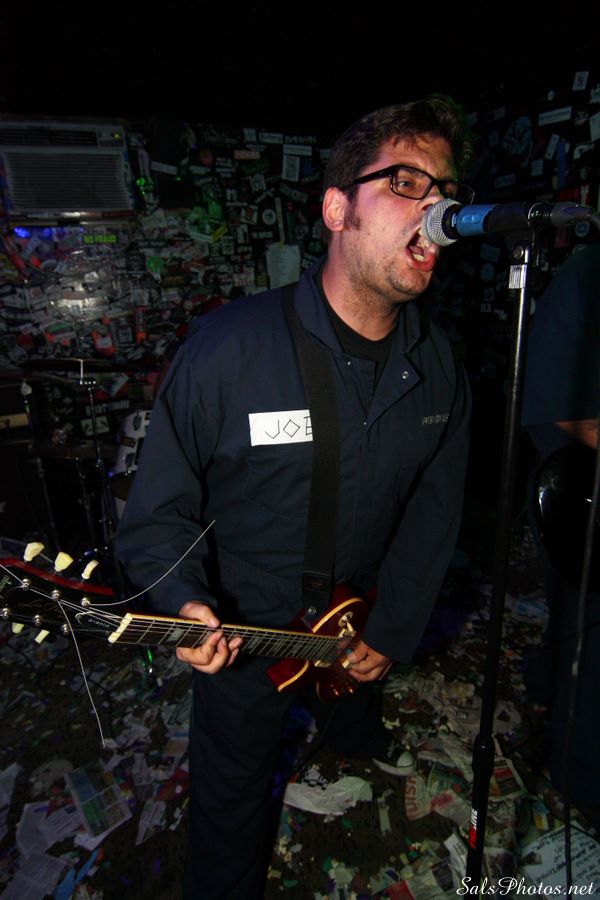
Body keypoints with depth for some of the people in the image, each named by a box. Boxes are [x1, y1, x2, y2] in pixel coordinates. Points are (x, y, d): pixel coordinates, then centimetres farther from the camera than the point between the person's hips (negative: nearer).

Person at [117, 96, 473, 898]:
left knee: (357, 696, 38)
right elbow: (161, 508, -16)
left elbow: (433, 514, -4)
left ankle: (356, 735, 75)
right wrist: (187, 604, -31)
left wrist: (391, 631, -4)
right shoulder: (229, 349, -27)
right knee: (232, 801, 16)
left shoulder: (439, 368, -11)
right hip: (242, 629, -4)